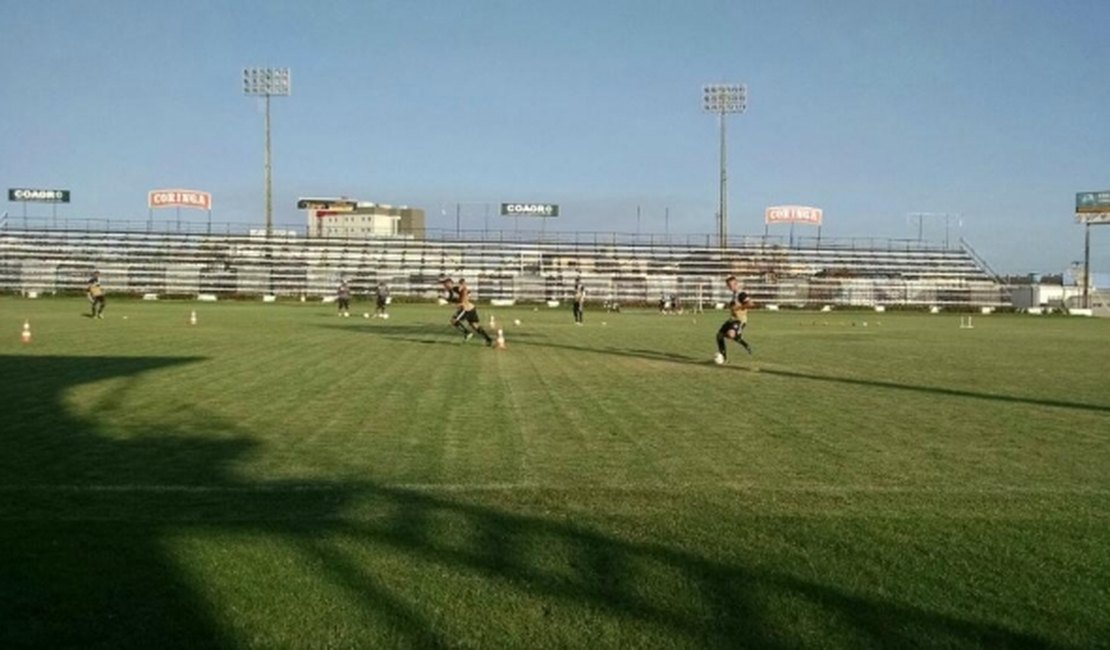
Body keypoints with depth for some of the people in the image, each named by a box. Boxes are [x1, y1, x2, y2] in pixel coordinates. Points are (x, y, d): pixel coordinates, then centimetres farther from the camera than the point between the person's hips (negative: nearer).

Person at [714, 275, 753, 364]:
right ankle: (723, 357, 18)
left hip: (740, 320, -10)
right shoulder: (734, 295, 15)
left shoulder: (742, 294, -14)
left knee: (730, 334, -35)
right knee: (720, 335, 7)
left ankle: (745, 345, -9)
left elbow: (751, 304, -27)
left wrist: (739, 307, -23)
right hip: (732, 319, 10)